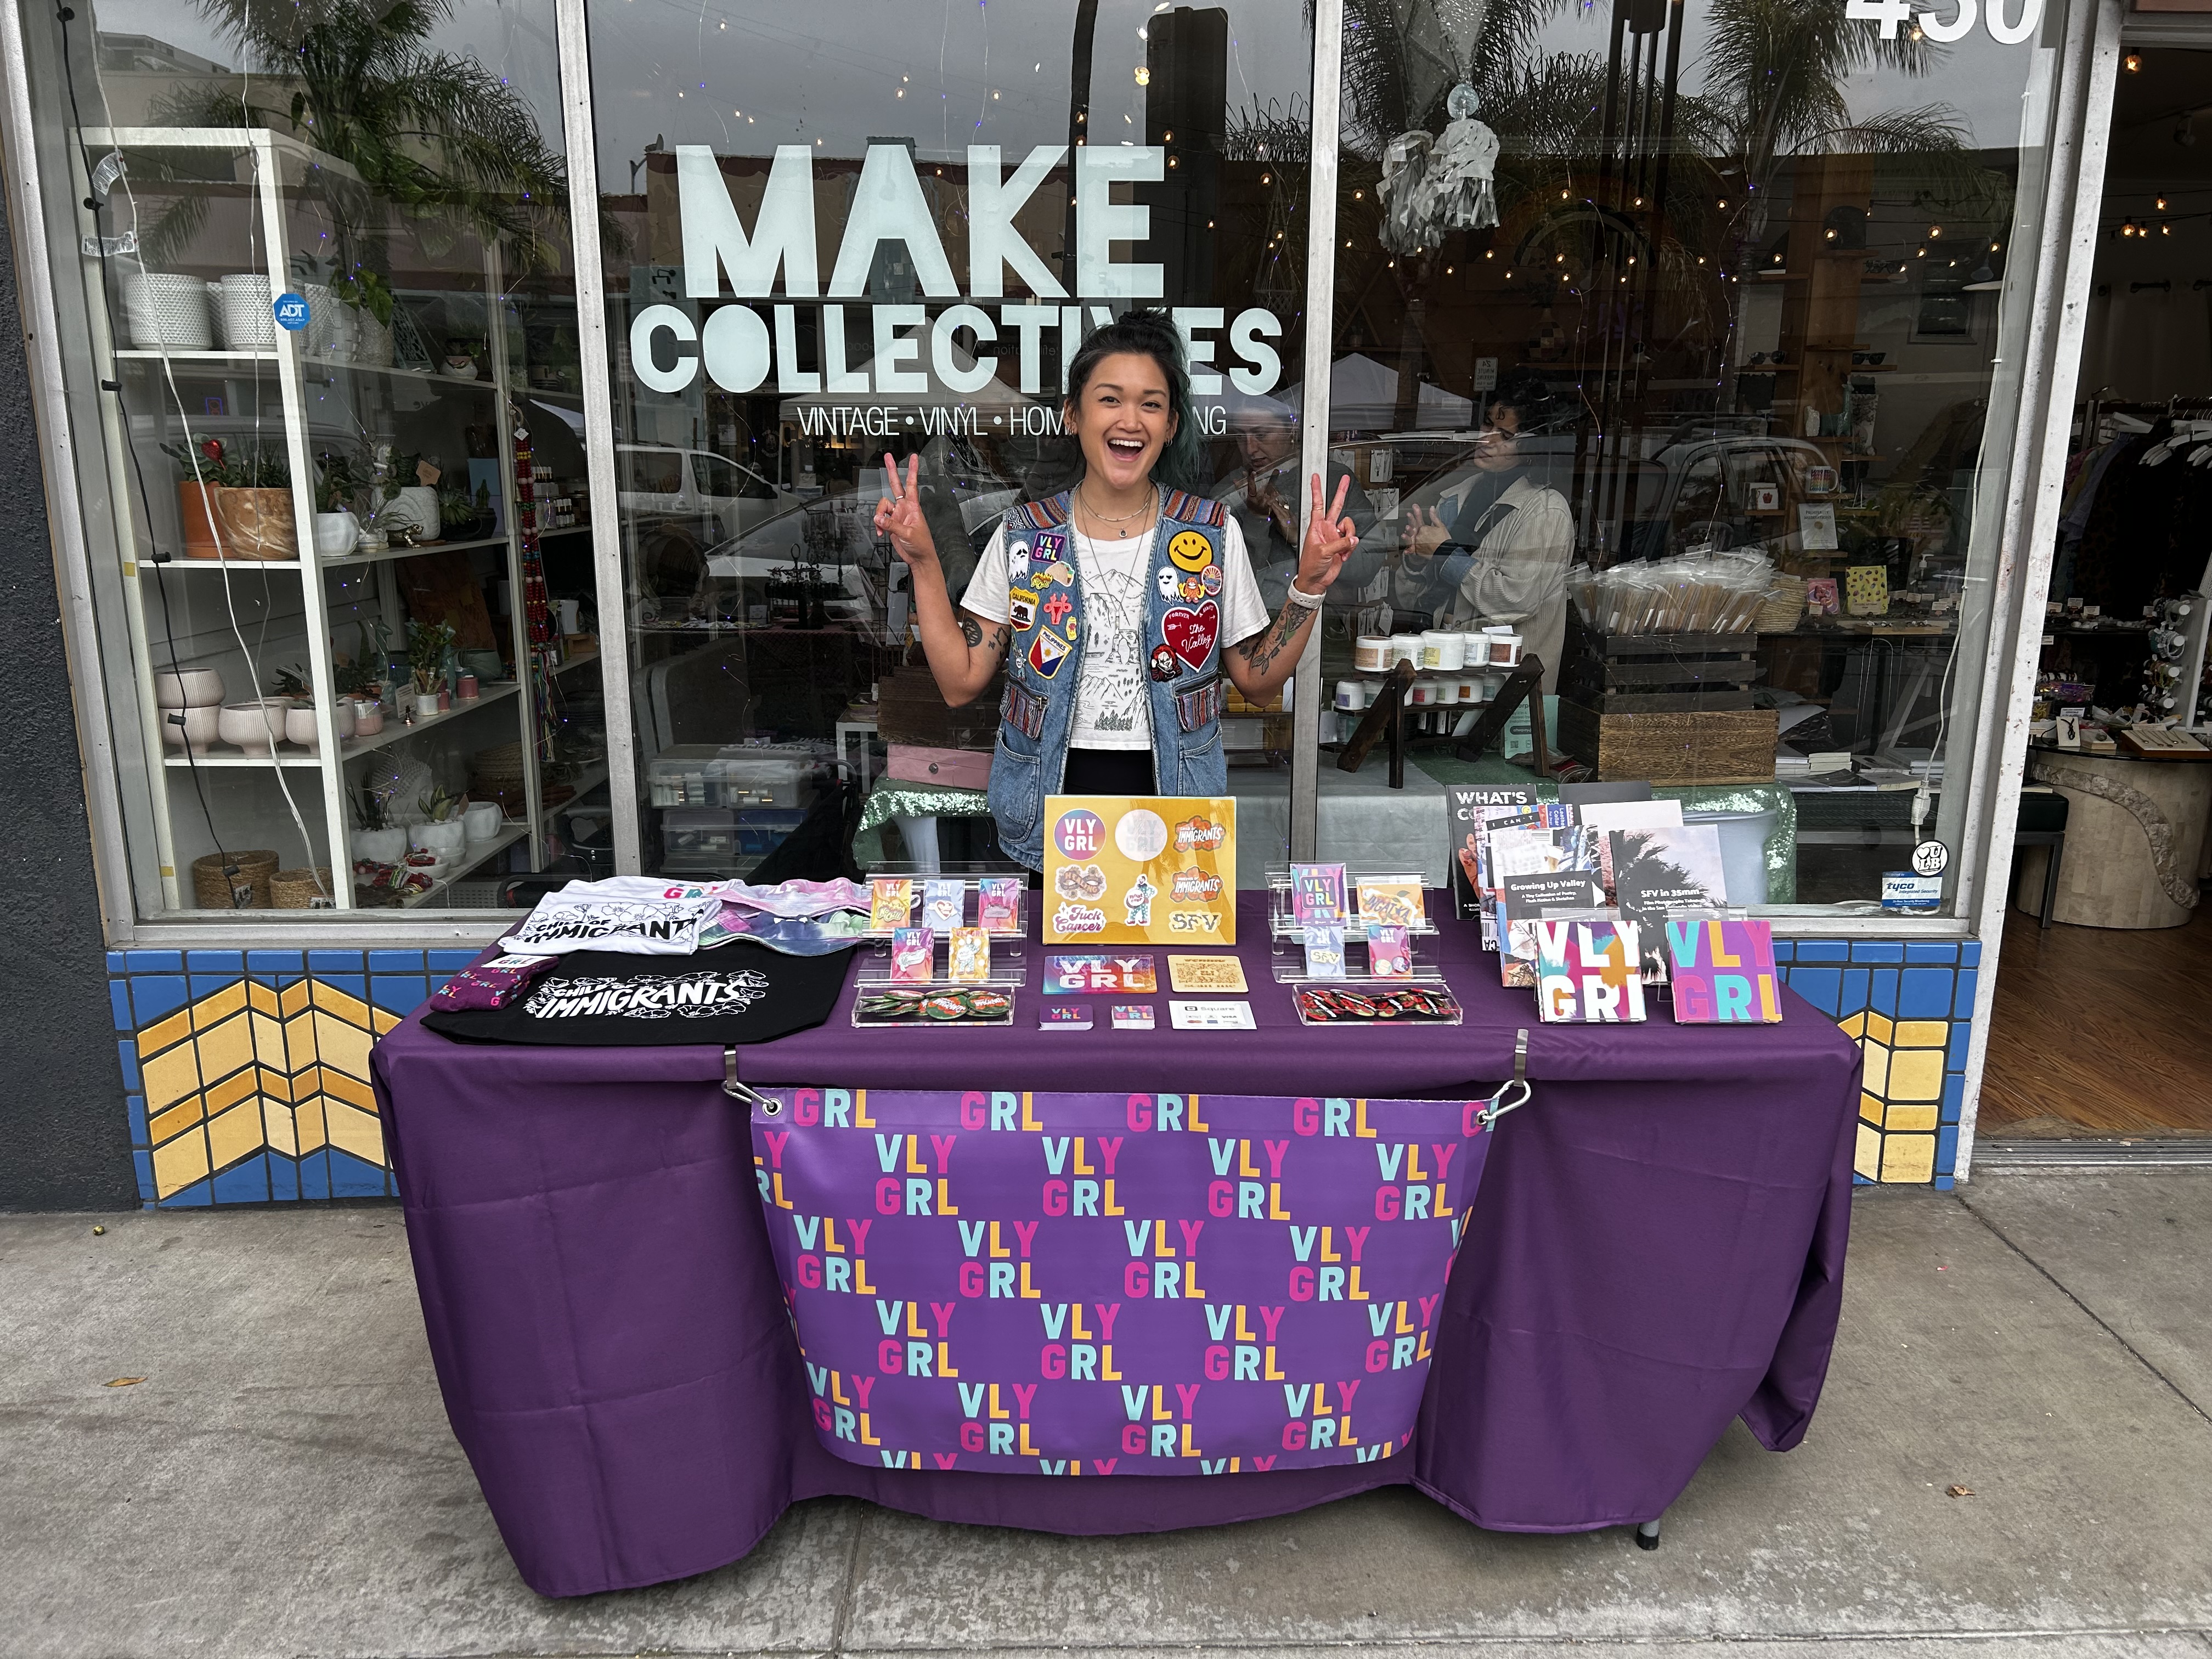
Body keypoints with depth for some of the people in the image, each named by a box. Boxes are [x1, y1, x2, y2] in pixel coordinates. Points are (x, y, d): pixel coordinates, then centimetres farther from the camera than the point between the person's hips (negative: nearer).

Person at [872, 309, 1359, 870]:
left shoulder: (1213, 534, -1)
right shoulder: (1023, 535, 0)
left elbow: (1258, 681, 4)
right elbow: (961, 682, -2)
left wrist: (1308, 587, -9)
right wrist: (924, 563, -8)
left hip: (1174, 799, 0)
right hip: (1050, 809, 0)